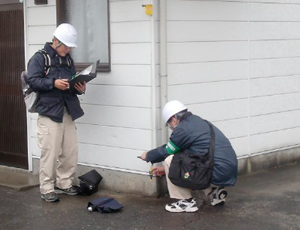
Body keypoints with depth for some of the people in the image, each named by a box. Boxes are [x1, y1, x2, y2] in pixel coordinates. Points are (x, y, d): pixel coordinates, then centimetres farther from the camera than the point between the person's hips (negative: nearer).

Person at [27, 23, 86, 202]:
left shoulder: (68, 60, 18)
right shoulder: (40, 58, -3)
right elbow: (33, 81, -12)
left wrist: (80, 88, 1)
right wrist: (53, 83, -24)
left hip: (68, 112, 7)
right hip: (49, 112, -7)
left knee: (71, 152, 8)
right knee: (50, 153, -6)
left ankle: (64, 184, 23)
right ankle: (47, 189, 4)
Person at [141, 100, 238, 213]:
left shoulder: (183, 128, -10)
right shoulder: (198, 121, 19)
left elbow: (166, 151, 3)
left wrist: (147, 156, 22)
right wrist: (166, 168, 39)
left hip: (218, 173, -9)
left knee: (170, 160, -3)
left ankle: (185, 201, 4)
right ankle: (215, 192, 20)